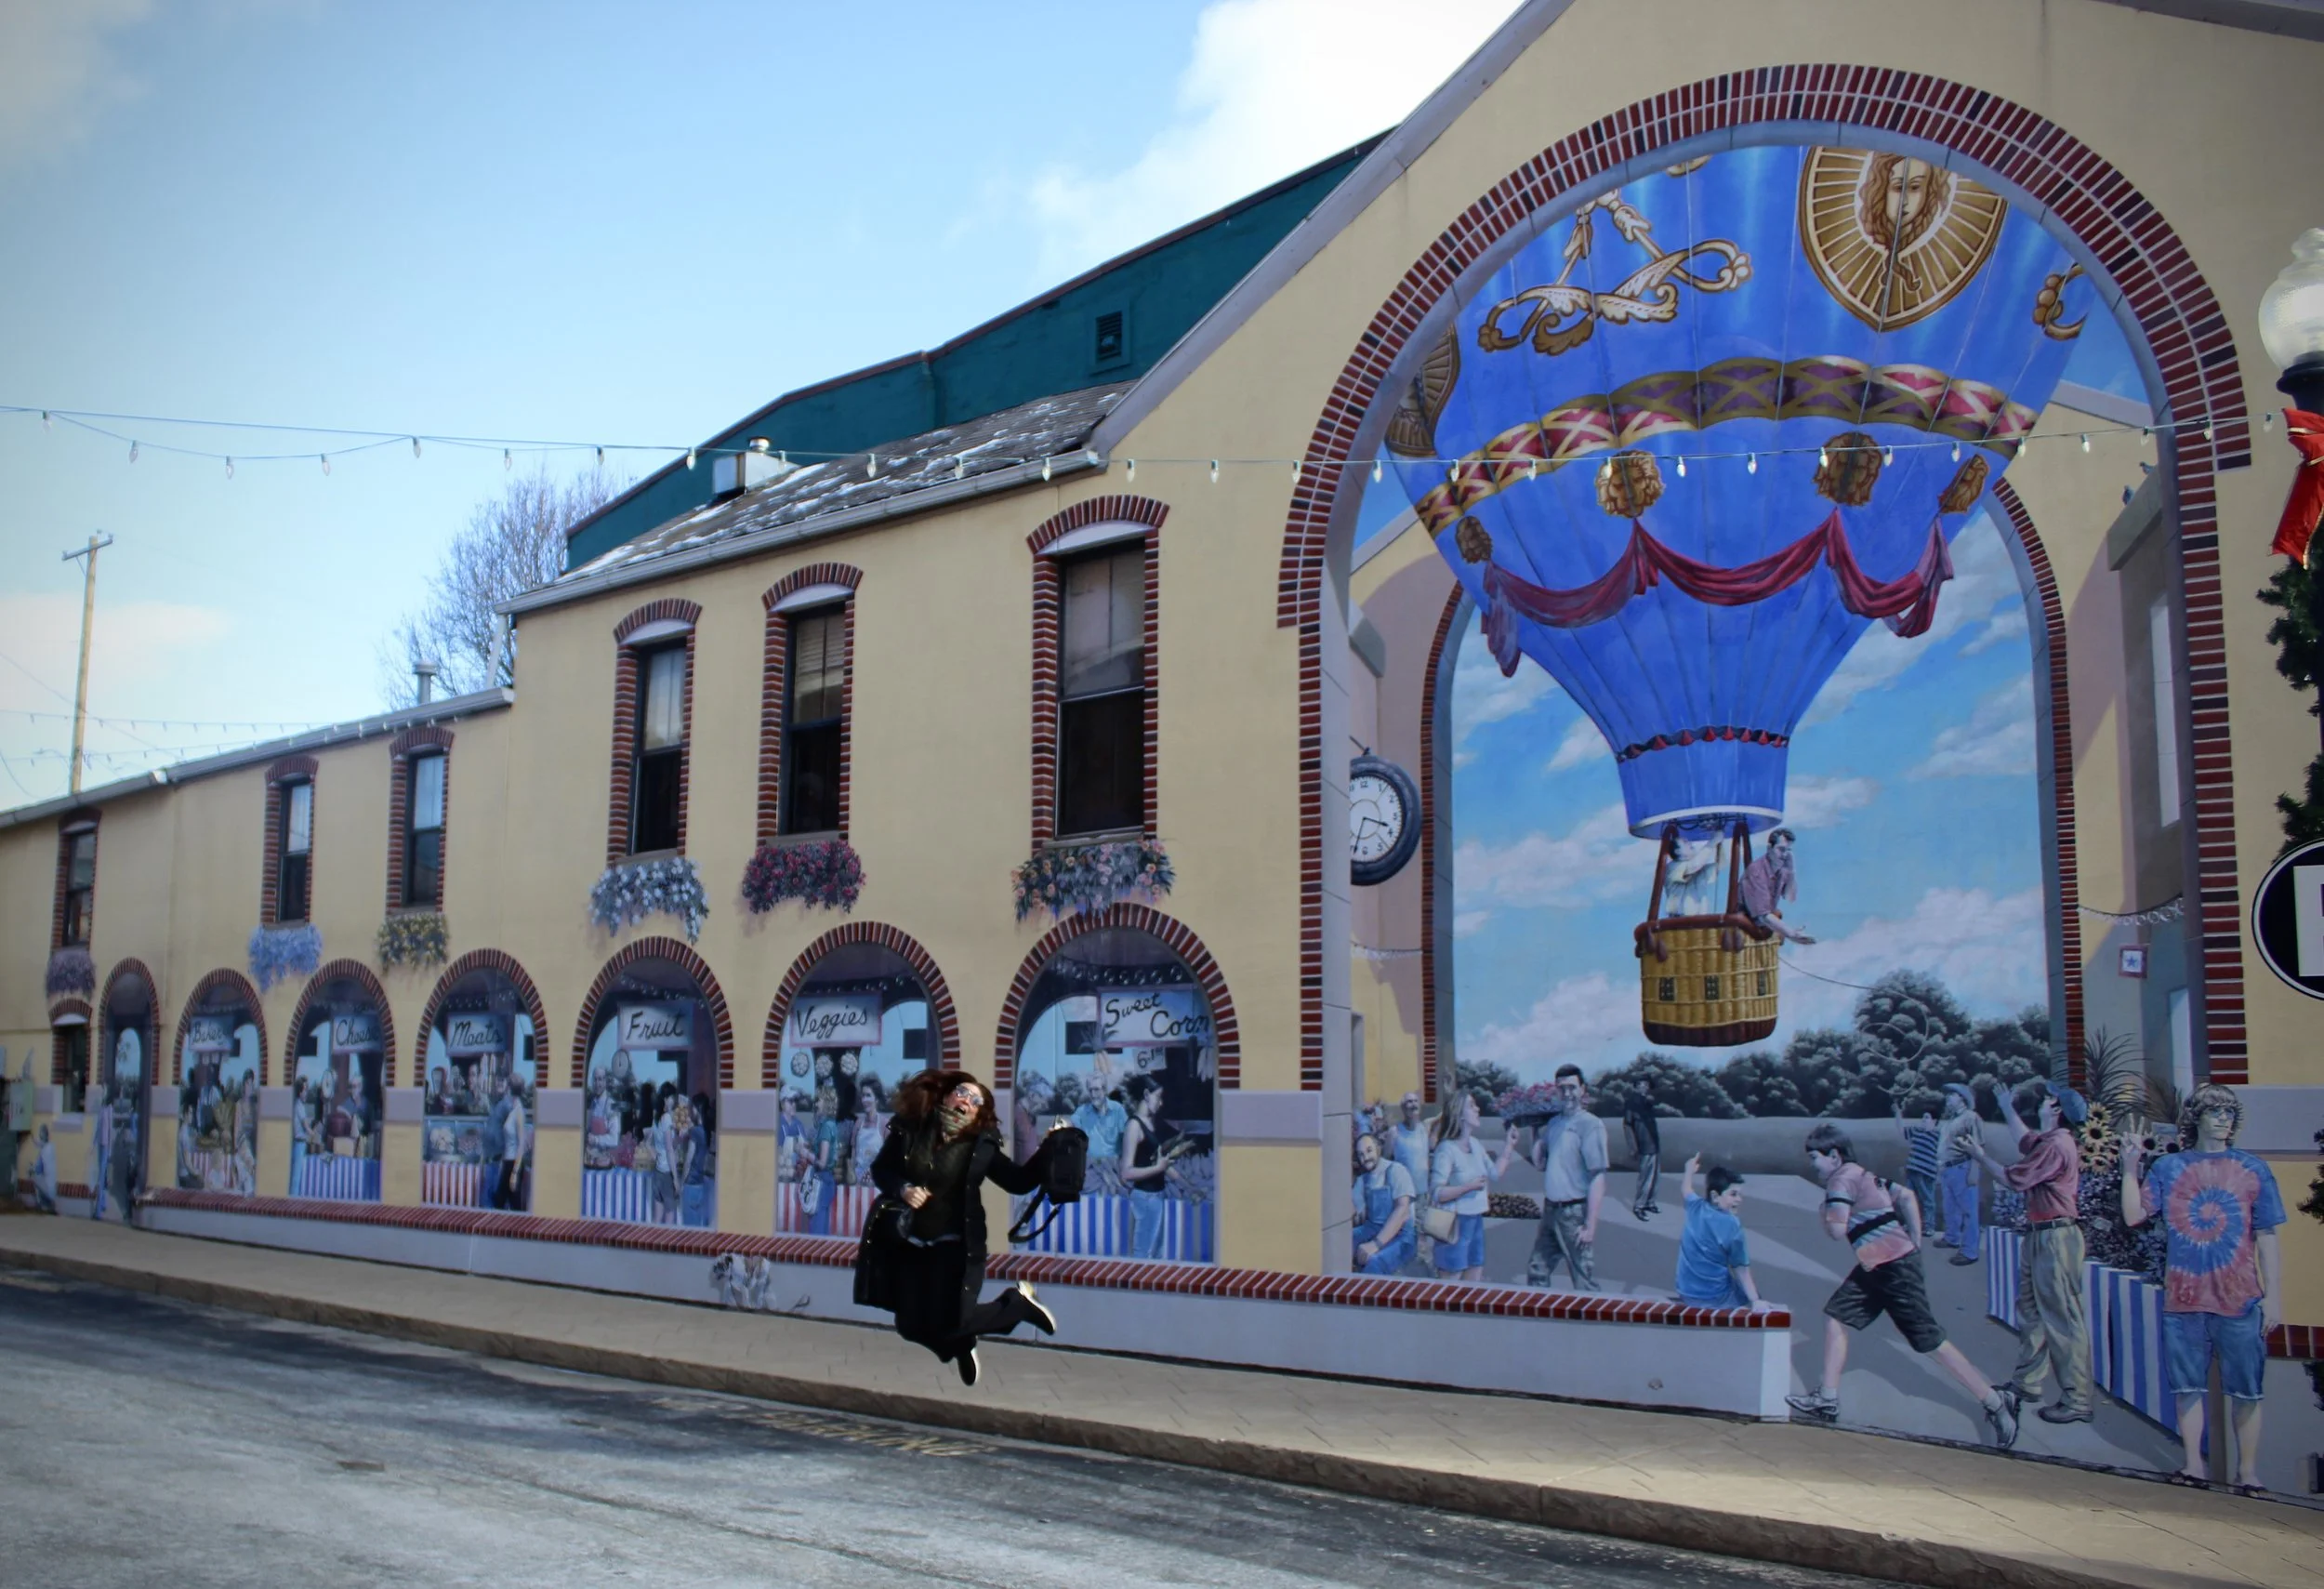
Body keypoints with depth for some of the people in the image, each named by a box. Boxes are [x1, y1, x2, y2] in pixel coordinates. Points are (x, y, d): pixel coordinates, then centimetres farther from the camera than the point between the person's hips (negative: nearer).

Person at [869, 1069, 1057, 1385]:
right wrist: (902, 1189, -15)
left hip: (956, 1247, -3)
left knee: (947, 1325, -15)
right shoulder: (909, 1129, -2)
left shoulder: (981, 1145, -5)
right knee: (911, 1326, 3)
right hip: (909, 1245, 3)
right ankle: (959, 1346, 37)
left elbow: (1020, 1181, -6)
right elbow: (879, 1169, 5)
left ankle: (1018, 1301, 12)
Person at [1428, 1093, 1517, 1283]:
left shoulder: (1475, 1144, 8)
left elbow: (1495, 1173, 17)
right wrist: (1469, 1186, -25)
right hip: (1455, 1222, -8)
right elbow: (1436, 1193, -21)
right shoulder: (1447, 1149, -17)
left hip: (1475, 1220, 8)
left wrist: (1508, 1147, 11)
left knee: (1474, 1281, 15)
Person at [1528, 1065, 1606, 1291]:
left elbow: (1598, 1178, -16)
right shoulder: (1554, 1122, 9)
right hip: (1551, 1210, 7)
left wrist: (1590, 1225, -18)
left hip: (1575, 1213, -7)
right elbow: (1539, 1162, 16)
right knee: (1537, 1273, 15)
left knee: (1584, 1284, 0)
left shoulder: (1590, 1125, -13)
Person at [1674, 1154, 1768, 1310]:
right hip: (1716, 1298, -5)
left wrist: (1690, 1171, 40)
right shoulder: (1732, 1226, -18)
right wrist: (1755, 1301, -17)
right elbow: (1741, 1270, -17)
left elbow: (1685, 1190, 22)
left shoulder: (1696, 1207, -2)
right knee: (1752, 1286, 22)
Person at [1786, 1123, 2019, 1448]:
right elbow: (1907, 1196, 23)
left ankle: (1995, 1404, 5)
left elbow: (1837, 1231, -21)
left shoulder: (1842, 1180, -13)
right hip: (1876, 1267, 10)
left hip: (1895, 1268, -10)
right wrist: (1915, 1242, 19)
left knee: (1931, 1341, -4)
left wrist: (1825, 1215, 1)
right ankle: (1827, 1400, 10)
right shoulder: (1861, 1175, 17)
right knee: (1835, 1316, 8)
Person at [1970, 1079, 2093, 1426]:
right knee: (2031, 1311, 17)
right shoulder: (2048, 1141, 14)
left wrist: (1982, 1155, -5)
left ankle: (2076, 1401, -5)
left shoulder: (2057, 1146, -18)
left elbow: (2016, 1179, -18)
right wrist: (2007, 1106, 43)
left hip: (2056, 1238, -11)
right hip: (2040, 1236, 11)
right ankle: (2026, 1384, 27)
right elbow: (2024, 1140, 38)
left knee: (2063, 1319, -8)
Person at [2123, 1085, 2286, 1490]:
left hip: (2239, 1299, -1)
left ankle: (2247, 1470, 13)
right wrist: (2130, 1168, -6)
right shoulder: (2168, 1167, 6)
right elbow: (2134, 1216, 2)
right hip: (2184, 1298, 1)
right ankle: (2193, 1464, 17)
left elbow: (2267, 1237, 3)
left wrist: (2274, 1295, -2)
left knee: (2245, 1390, 3)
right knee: (2188, 1386, 7)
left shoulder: (2252, 1169, 4)